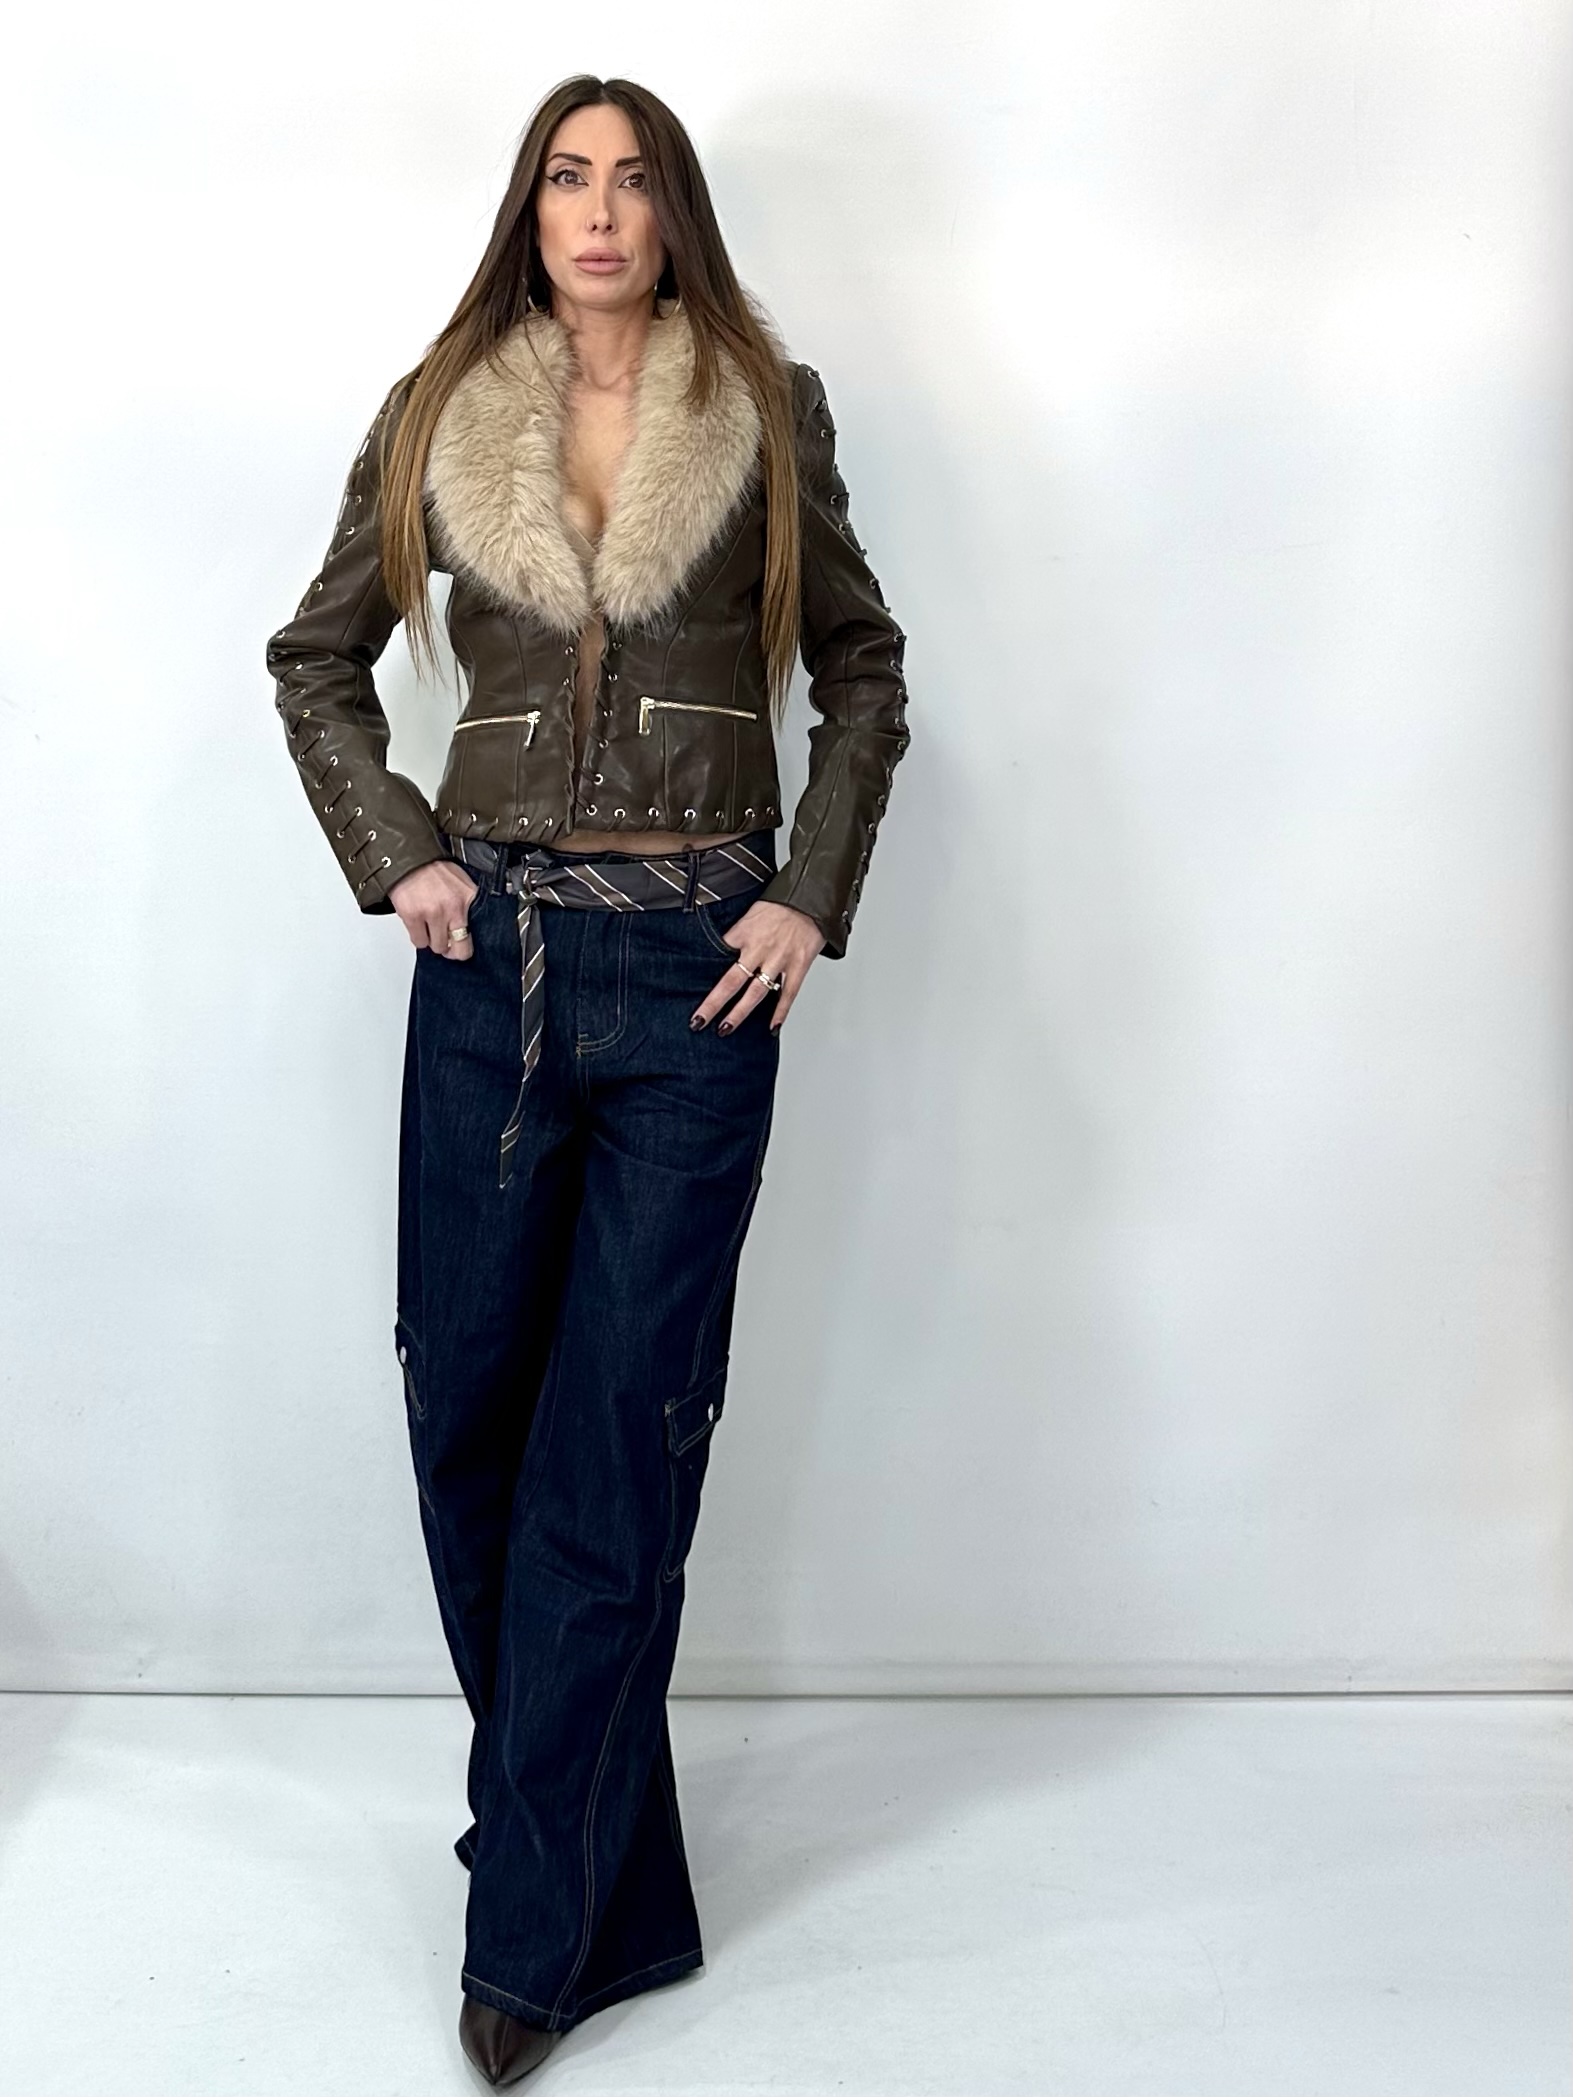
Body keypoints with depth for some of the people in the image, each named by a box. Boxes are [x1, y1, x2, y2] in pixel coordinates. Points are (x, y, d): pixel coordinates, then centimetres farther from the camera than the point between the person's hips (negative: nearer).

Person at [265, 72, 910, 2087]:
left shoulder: (767, 413, 4)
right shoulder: (439, 417, 7)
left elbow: (860, 668, 11)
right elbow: (315, 659, 16)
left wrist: (812, 896, 0)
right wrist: (391, 859, 3)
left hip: (694, 972, -2)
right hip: (493, 954, 2)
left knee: (620, 1440, -2)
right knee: (465, 1403, 7)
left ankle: (542, 1923, 12)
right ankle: (593, 1856, 28)